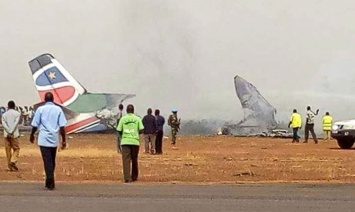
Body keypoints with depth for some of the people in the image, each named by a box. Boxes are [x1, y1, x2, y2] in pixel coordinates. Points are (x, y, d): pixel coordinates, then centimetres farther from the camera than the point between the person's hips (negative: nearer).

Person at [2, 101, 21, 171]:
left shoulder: (4, 114, 10)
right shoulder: (17, 113, 2)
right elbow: (16, 123, -10)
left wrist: (9, 132, -10)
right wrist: (11, 132, -13)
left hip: (6, 134, 3)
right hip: (14, 134, -3)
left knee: (8, 150, 7)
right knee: (16, 148, 6)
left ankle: (10, 166, 6)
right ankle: (13, 161, -17)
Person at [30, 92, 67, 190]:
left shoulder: (40, 109, -1)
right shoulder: (58, 109, 3)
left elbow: (35, 125, 1)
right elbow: (62, 126, -2)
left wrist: (32, 135, 18)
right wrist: (64, 140, 3)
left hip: (43, 139, -2)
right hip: (54, 139, 2)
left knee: (47, 161, -4)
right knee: (52, 161, 15)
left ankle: (50, 183, -11)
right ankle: (50, 182, 22)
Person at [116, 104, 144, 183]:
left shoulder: (122, 119, 3)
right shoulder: (137, 119, 2)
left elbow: (119, 131, 2)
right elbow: (141, 130, -2)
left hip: (125, 142, -1)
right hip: (135, 141, 1)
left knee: (126, 160, -3)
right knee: (134, 160, 14)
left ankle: (127, 178, -13)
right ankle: (134, 177, 25)